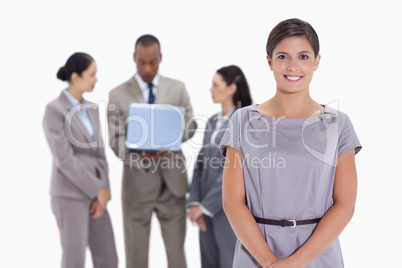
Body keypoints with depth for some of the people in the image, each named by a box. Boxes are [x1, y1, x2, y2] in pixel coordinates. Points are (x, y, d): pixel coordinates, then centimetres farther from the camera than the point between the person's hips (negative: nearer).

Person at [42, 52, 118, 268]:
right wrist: (98, 190, -15)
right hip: (69, 195, -7)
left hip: (93, 194, 7)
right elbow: (64, 158, -18)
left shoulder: (91, 109, 11)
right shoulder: (54, 110, -12)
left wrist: (102, 193, -3)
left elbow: (98, 153, 9)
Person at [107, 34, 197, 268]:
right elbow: (116, 141, -6)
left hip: (173, 180, 1)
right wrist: (142, 158, -25)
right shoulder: (118, 95, -1)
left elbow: (190, 125, 5)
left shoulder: (178, 88, 6)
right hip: (138, 182, -1)